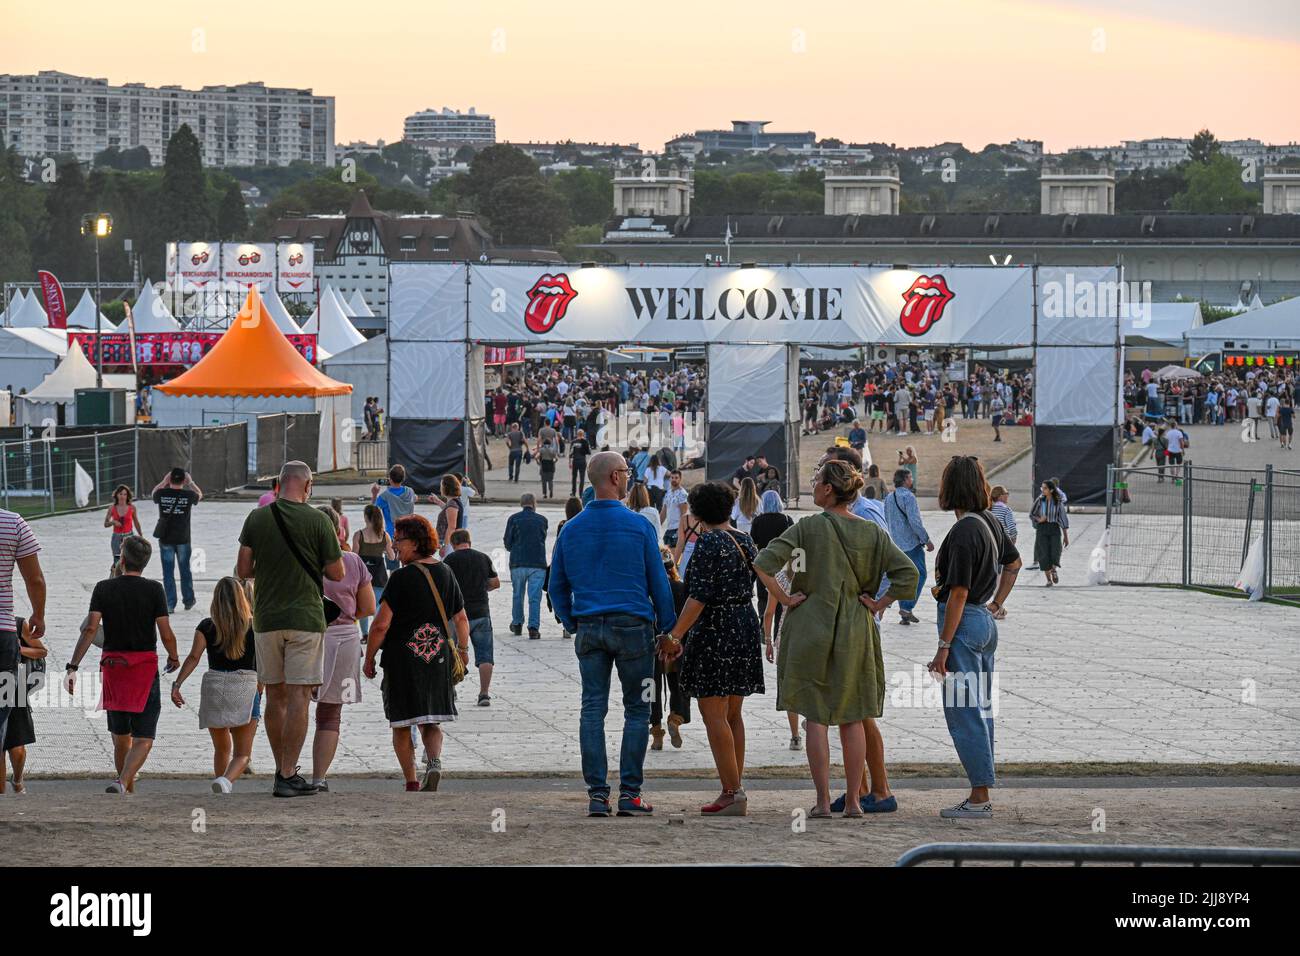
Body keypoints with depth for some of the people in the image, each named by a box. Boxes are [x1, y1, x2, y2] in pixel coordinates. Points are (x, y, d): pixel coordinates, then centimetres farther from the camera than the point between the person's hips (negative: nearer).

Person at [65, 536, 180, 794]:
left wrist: (72, 666, -11)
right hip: (145, 665, -3)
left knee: (120, 736, 17)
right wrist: (173, 659, 14)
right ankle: (122, 783, -27)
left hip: (112, 664, 3)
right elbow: (166, 634, -7)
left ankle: (129, 791, 28)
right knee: (143, 739, -4)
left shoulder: (103, 588, 0)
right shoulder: (154, 590, -4)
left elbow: (90, 629, -10)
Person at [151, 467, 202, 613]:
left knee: (168, 572, 5)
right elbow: (200, 495, 13)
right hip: (183, 539, 0)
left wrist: (164, 481, 17)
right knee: (185, 570, 16)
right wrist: (190, 482, 20)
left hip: (165, 539, 0)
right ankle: (188, 601, 27)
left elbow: (153, 493, 15)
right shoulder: (188, 495, -10)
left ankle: (170, 605, 4)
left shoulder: (162, 494, -10)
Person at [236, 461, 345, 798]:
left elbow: (242, 570, 3)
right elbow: (337, 573, -3)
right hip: (305, 617, -3)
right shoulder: (317, 521, -6)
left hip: (267, 618, 3)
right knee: (299, 696, -4)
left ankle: (283, 770, 19)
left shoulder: (257, 518, 2)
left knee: (276, 695, 13)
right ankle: (288, 776, -9)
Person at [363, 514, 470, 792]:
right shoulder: (445, 573, 4)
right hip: (440, 656, 5)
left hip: (403, 657, -5)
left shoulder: (402, 577, -13)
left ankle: (411, 783, 6)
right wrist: (463, 650, 24)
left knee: (402, 726, 8)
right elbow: (461, 618, 11)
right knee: (431, 721, 14)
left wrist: (369, 659, -4)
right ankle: (434, 762, -13)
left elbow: (381, 625, -15)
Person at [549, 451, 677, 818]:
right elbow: (659, 583, -1)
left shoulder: (571, 530, 7)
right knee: (637, 709, 4)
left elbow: (557, 586, 12)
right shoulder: (638, 526, -4)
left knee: (593, 709, 4)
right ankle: (629, 793, -1)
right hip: (633, 624, -3)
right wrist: (669, 627, 6)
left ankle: (597, 794, 0)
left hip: (588, 628, 3)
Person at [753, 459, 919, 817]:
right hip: (857, 631, 3)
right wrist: (878, 604, 2)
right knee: (854, 718, 10)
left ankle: (823, 801, -1)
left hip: (811, 630, -3)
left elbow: (763, 563, -16)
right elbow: (908, 573, -5)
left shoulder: (809, 527, -7)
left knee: (815, 717, 2)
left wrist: (784, 599, -6)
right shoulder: (872, 532, 1)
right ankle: (854, 798, 10)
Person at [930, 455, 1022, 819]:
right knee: (979, 710, 13)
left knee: (963, 712, -5)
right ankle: (980, 796, 16)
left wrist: (943, 648, -17)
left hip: (964, 624, -9)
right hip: (985, 624, 9)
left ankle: (980, 798, -5)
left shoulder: (964, 532, -19)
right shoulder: (991, 522, 8)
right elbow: (1013, 563, 26)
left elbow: (959, 593, -20)